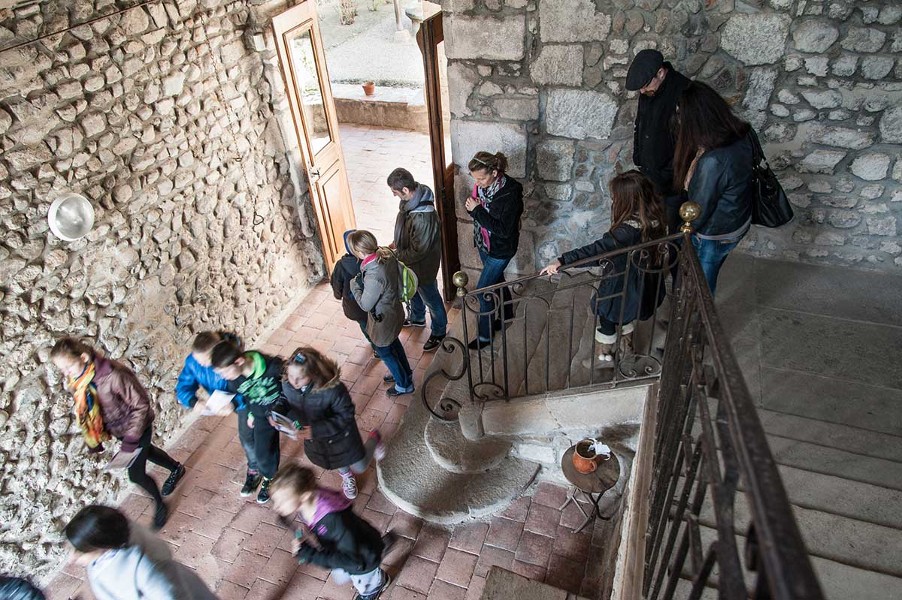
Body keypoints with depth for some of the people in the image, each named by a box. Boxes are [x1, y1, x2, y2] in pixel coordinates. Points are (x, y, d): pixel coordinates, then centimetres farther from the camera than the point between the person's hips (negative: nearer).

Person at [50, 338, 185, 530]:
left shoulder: (112, 376, -36)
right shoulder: (75, 383, -14)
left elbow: (141, 405, -28)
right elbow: (85, 412, 2)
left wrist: (130, 442, -29)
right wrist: (93, 441, 4)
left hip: (137, 427, -7)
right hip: (117, 428, 7)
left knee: (136, 474, 2)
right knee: (145, 451, 28)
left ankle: (160, 505, 29)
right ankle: (177, 468, 57)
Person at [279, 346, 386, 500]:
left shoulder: (332, 388, -41)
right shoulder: (287, 385, -27)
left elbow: (345, 416, -29)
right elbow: (287, 404, -5)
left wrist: (315, 429, -37)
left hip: (340, 435, -4)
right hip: (313, 436, 4)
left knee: (360, 467, 19)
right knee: (337, 464, 31)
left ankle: (374, 439, 47)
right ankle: (346, 475, 66)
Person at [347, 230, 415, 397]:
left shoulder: (373, 277, -40)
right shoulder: (387, 254, -17)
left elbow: (365, 305, -24)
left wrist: (354, 285, -9)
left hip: (383, 318, -8)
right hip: (394, 309, 8)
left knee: (384, 351, 20)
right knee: (393, 342, 32)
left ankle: (404, 385, 42)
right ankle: (405, 372, 57)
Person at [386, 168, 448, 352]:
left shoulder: (423, 216, -40)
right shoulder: (410, 199, -12)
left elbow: (418, 251, -31)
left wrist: (395, 258, -21)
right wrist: (397, 242, 7)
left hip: (422, 265, -9)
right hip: (410, 261, 9)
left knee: (430, 298, 16)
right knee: (413, 291, 31)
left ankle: (439, 331, 41)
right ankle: (417, 318, 59)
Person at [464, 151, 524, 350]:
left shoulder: (511, 193, -30)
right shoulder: (482, 184, -9)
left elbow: (503, 229, -30)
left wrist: (477, 210, -30)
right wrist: (472, 206, -9)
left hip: (500, 249, -7)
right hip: (483, 243, 8)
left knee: (483, 289, 0)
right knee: (496, 280, 25)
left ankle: (485, 335, 19)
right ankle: (507, 313, 51)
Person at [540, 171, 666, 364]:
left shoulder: (629, 230, -36)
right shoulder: (653, 217, -12)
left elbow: (596, 249, -43)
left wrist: (561, 261, -47)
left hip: (626, 286, -8)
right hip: (647, 283, 8)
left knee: (606, 316, 18)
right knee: (622, 313, 32)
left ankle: (606, 357, 39)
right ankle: (626, 348, 53)